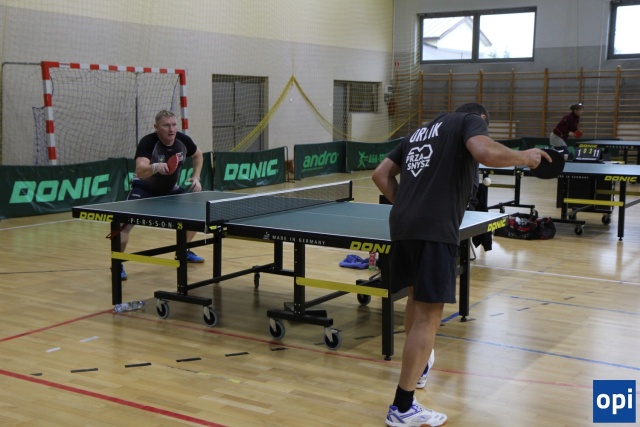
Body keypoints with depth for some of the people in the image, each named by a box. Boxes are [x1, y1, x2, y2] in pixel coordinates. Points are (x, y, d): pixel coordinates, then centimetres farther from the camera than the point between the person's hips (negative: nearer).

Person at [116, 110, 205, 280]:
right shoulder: (147, 143, -32)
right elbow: (140, 171, -48)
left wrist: (196, 177, -5)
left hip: (171, 189, 5)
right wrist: (155, 167, -68)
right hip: (145, 188, -5)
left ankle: (184, 251, 28)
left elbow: (198, 155, 6)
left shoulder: (183, 140, -17)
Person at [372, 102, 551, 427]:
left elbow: (381, 174, 23)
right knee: (428, 316, -4)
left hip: (402, 226, 8)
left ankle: (417, 363, 49)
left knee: (418, 297, 28)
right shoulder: (470, 120, 6)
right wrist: (524, 157, 0)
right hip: (435, 230, -8)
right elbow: (485, 152, -17)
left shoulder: (421, 132, 26)